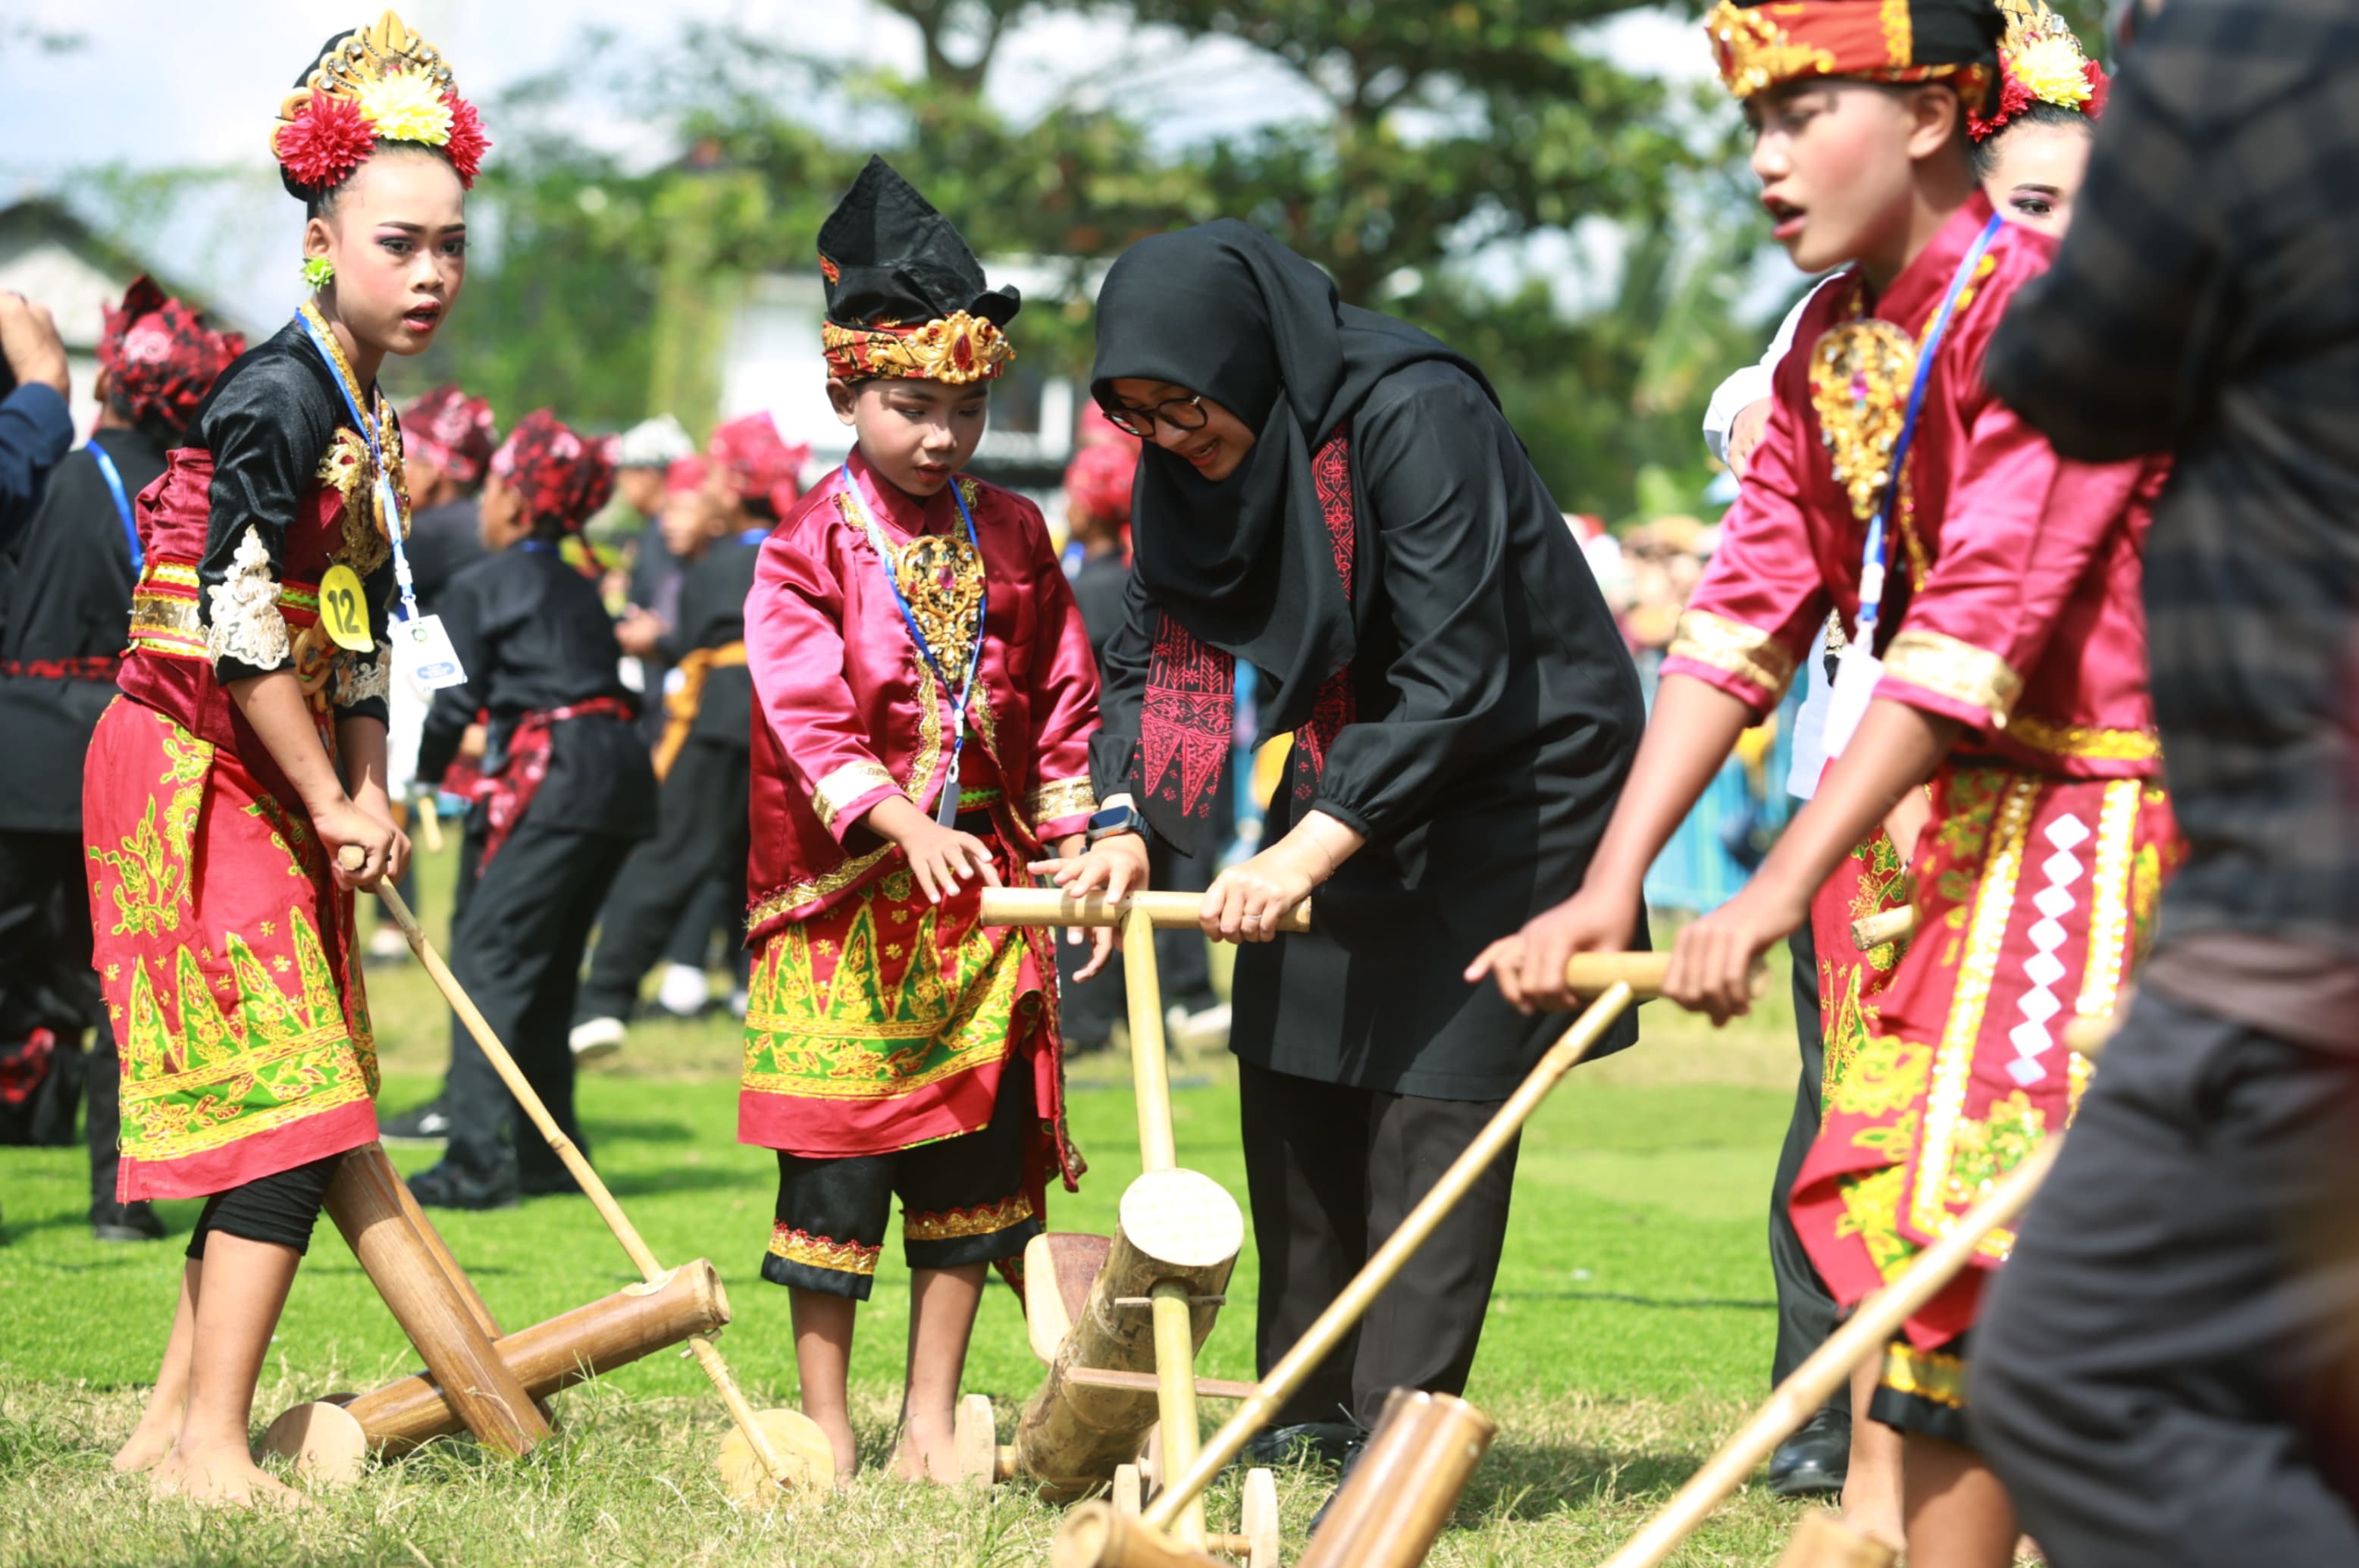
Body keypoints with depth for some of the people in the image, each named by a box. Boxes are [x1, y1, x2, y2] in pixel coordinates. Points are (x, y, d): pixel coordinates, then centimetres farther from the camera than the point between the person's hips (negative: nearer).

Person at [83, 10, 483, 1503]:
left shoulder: (367, 418, 13)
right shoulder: (279, 398, -17)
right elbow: (241, 621, -21)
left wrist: (372, 788, 6)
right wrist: (333, 802, -15)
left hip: (276, 789, 9)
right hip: (195, 777, -9)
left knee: (279, 1121, 10)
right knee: (285, 1107, -11)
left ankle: (175, 1422, 16)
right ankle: (213, 1448, -9)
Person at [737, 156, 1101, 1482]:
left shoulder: (1014, 540, 8)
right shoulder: (811, 548, -6)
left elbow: (1061, 708, 14)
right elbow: (808, 717, -16)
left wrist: (1077, 853, 7)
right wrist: (905, 822, -29)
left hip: (984, 888, 4)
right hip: (844, 899, -4)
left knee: (974, 1156, 6)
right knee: (836, 1162, 0)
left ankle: (931, 1424, 15)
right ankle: (826, 1423, 11)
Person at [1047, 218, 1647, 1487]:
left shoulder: (1415, 418, -29)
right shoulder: (1191, 456, -6)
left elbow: (1453, 680, -30)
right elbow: (1150, 644, 2)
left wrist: (1308, 853, -33)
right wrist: (1122, 822, -14)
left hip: (1507, 774, -8)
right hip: (1341, 777, 8)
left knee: (1434, 1084, -11)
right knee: (1287, 1068, 7)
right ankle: (1309, 1401, 17)